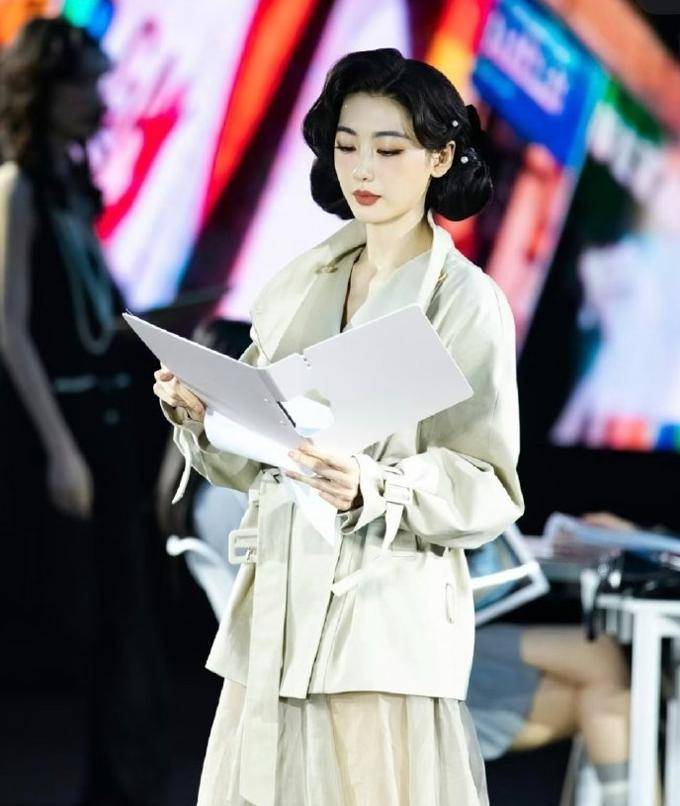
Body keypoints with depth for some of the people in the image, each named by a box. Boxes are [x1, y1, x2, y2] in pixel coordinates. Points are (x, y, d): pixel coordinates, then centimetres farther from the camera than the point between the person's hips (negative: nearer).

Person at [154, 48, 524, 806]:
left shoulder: (468, 304, -5)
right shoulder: (303, 282, 11)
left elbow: (489, 491, -8)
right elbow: (254, 458, 13)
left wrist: (376, 488, -24)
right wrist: (199, 413, -6)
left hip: (387, 624, -5)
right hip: (274, 609, 5)